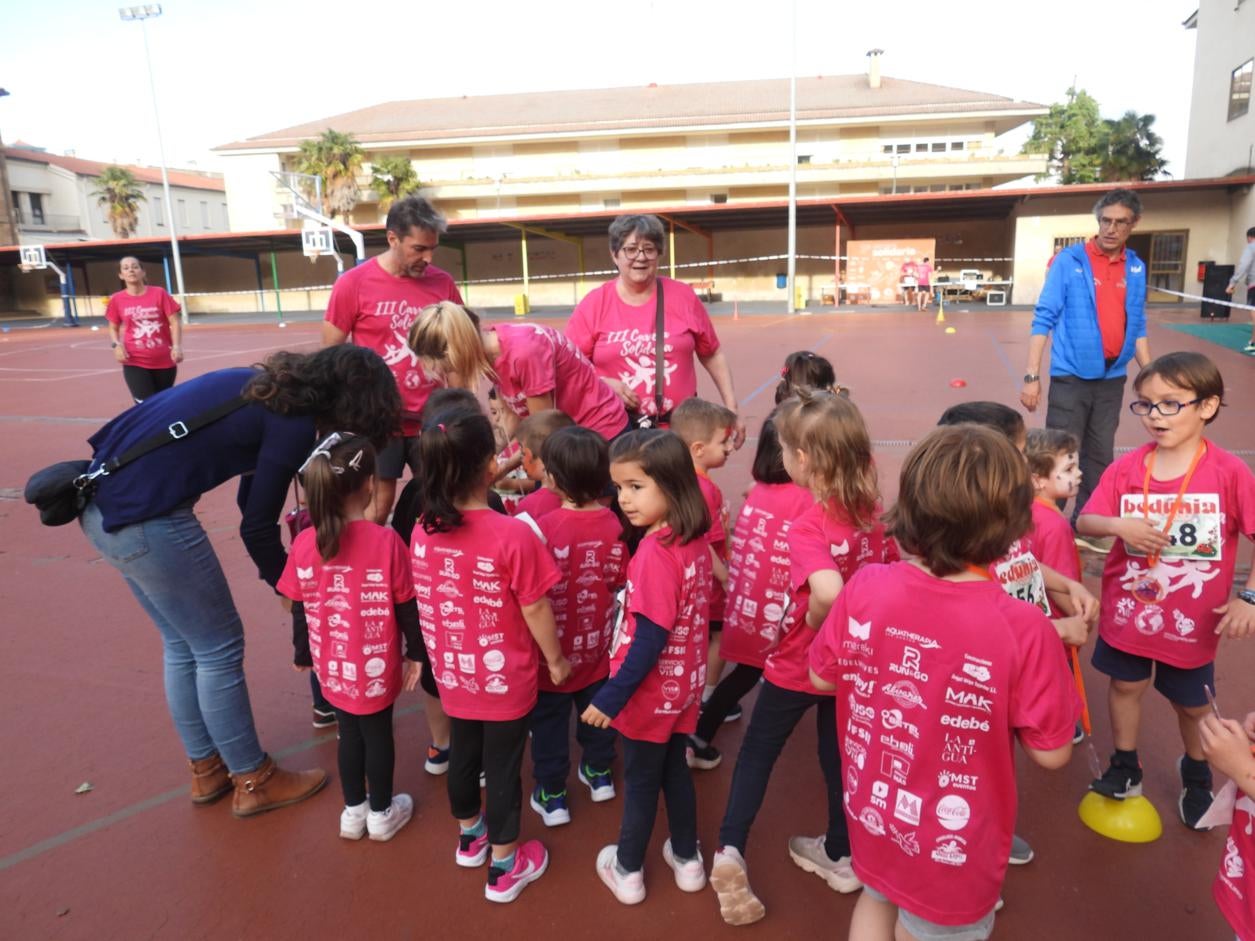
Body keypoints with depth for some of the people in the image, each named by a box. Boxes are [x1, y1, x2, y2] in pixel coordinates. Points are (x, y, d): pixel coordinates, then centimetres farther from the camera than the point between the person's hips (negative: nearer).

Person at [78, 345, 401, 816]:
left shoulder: (274, 387, 12)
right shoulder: (294, 422, -14)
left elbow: (252, 496, 19)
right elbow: (256, 526, -7)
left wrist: (280, 570, 22)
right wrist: (287, 585, 10)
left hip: (103, 499, 9)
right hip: (144, 515, -9)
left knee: (184, 645, 21)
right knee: (218, 647, 7)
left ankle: (206, 769, 37)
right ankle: (254, 781, 23)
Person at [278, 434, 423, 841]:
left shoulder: (303, 544, -10)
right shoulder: (386, 541, -19)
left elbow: (299, 610, 0)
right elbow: (407, 607, -11)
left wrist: (303, 655, 16)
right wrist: (415, 651, 3)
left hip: (333, 665, 3)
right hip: (375, 665, -3)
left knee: (349, 733, 21)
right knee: (378, 734, 16)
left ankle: (353, 811, 37)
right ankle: (382, 814, 33)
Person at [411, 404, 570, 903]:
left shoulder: (423, 530, -11)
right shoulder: (514, 535, -27)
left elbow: (427, 599, 2)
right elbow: (535, 610, -18)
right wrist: (556, 659, -2)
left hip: (453, 676, 5)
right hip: (505, 680, -5)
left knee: (463, 755, 25)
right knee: (502, 768, 13)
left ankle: (470, 836, 50)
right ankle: (504, 867, 32)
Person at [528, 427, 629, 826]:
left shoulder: (544, 526, -26)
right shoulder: (614, 524, -15)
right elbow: (620, 580, -3)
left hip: (554, 647, -4)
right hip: (598, 641, 4)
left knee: (549, 721, 15)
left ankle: (551, 796, 27)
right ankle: (599, 773, 44)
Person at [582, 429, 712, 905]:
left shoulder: (653, 554, -29)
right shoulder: (695, 542, -5)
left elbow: (650, 640, -28)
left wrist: (612, 696, -21)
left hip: (650, 692, -7)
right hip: (683, 683, 7)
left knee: (640, 781, 14)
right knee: (674, 769, 25)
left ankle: (628, 871, 35)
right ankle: (687, 859, 42)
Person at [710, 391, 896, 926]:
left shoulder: (807, 528, -29)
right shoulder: (874, 514, -8)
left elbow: (828, 592, -46)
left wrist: (812, 620, -26)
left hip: (799, 663, -6)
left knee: (757, 751, 16)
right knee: (839, 752, 24)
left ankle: (730, 853, 16)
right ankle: (841, 856, 40)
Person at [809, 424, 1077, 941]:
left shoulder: (864, 588, -21)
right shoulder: (1023, 629, -30)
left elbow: (822, 677, -5)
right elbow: (1052, 753, -16)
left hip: (872, 817, 3)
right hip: (952, 849, -2)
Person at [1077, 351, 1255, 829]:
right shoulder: (1125, 469, -10)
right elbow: (1084, 522, -7)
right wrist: (1119, 525, -26)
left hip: (1193, 619, -1)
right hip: (1127, 609, 2)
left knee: (1192, 704, 19)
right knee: (1126, 685, 18)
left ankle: (1196, 775, 48)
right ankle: (1125, 767, 40)